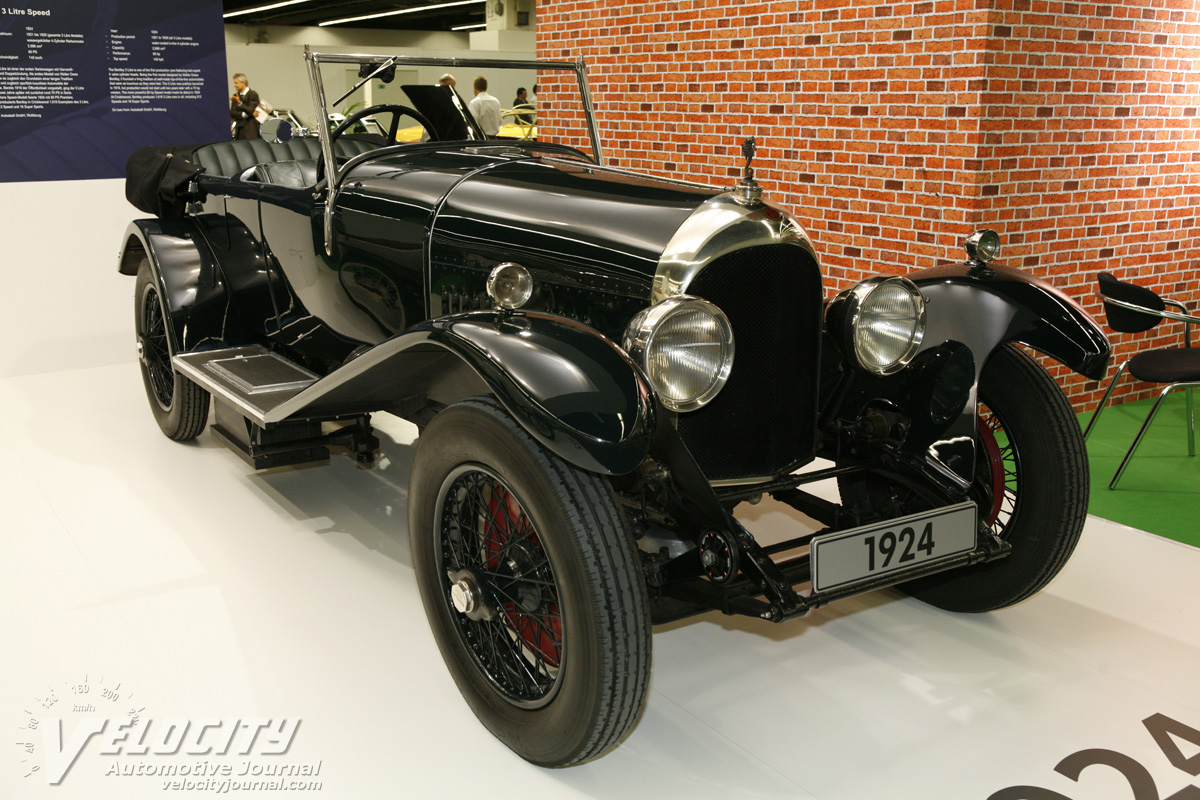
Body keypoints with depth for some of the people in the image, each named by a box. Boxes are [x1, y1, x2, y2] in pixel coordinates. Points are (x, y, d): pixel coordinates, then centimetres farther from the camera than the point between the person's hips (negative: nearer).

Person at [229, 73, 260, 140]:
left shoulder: (253, 94, -4)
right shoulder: (235, 96, 14)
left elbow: (251, 111, -14)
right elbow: (232, 113, 6)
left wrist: (239, 103, -26)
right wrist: (244, 114, -10)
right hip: (239, 129, 5)